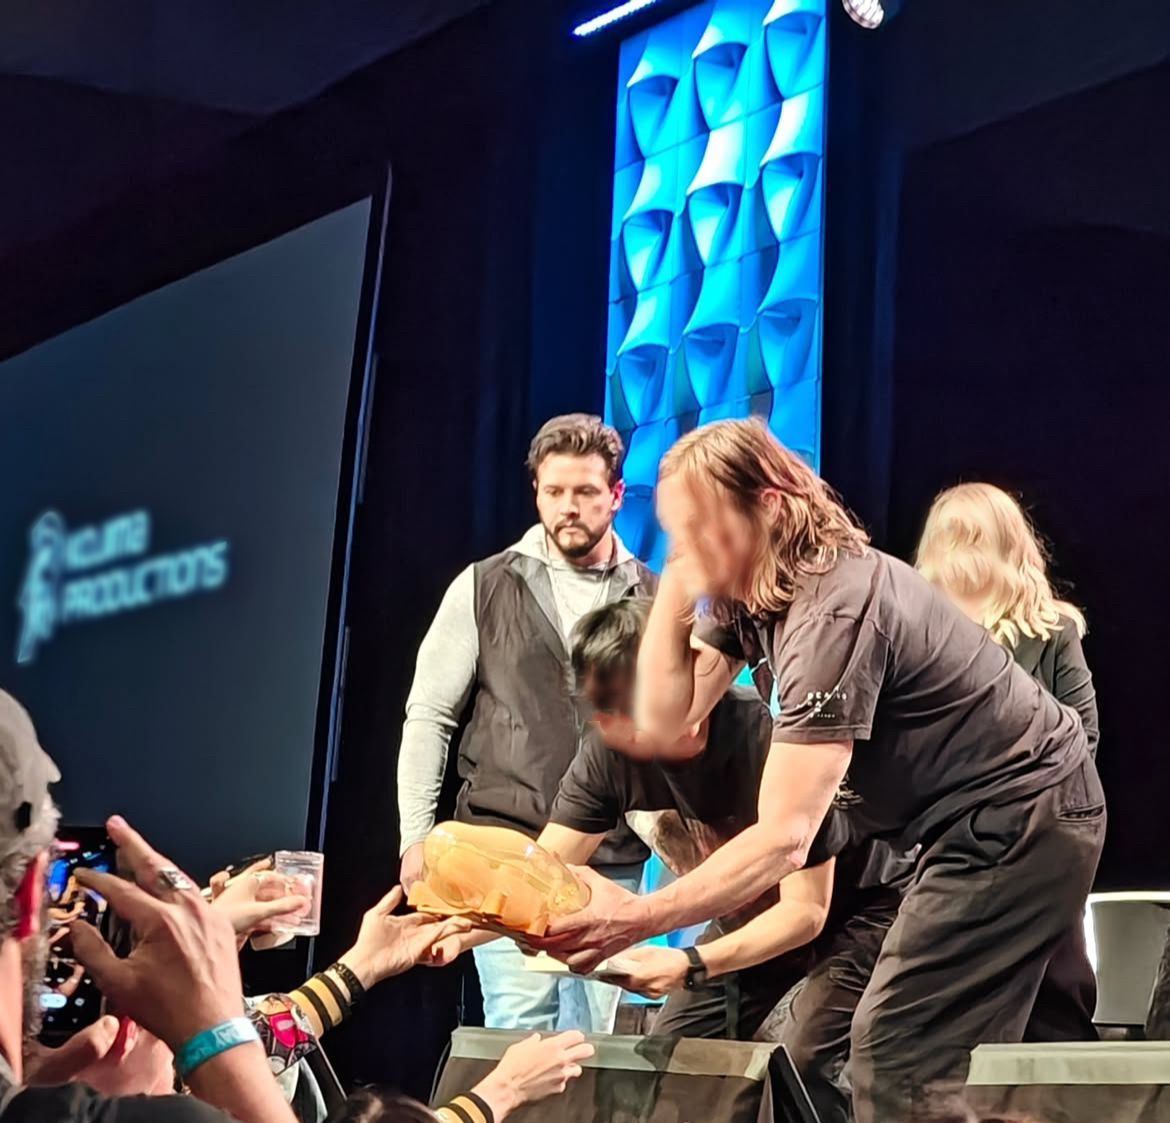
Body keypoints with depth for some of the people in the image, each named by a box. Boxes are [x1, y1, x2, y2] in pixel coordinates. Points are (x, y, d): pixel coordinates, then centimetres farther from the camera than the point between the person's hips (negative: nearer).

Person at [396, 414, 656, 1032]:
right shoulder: (485, 588, 4)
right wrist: (417, 834, -2)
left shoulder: (654, 600, 7)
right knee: (519, 1031, -7)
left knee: (592, 1037, 6)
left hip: (613, 859, 2)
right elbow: (428, 715, 5)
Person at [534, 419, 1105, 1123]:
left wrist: (639, 918, -40)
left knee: (896, 1055, -13)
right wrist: (676, 586, -13)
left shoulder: (833, 610, -31)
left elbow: (784, 840, -36)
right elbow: (659, 723, -5)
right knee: (957, 1062, 16)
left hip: (1021, 818, -10)